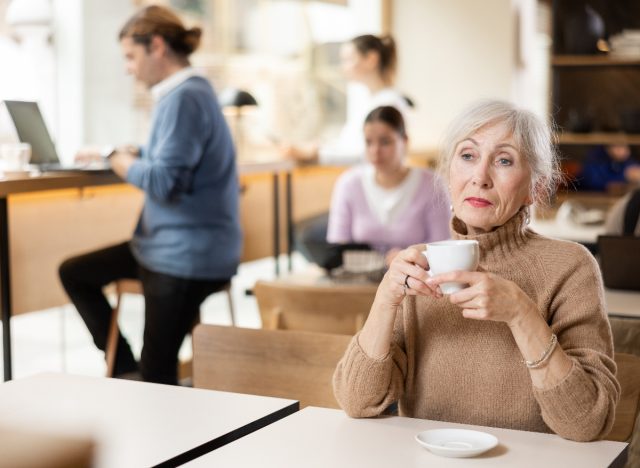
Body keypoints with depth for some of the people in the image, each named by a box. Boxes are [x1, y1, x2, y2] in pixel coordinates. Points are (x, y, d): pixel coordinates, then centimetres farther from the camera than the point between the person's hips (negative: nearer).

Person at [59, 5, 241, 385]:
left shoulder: (185, 98, -20)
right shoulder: (183, 93, 11)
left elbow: (165, 183, -26)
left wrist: (128, 166, -7)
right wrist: (134, 155, 8)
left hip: (188, 254, -11)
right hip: (165, 242, 11)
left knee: (158, 374, -3)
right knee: (74, 273, 17)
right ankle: (125, 367, 19)